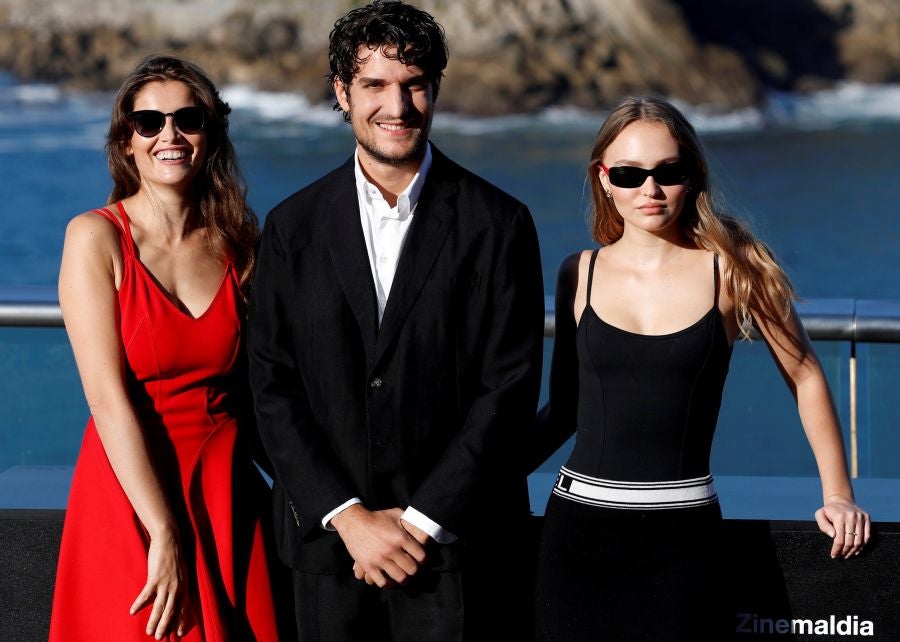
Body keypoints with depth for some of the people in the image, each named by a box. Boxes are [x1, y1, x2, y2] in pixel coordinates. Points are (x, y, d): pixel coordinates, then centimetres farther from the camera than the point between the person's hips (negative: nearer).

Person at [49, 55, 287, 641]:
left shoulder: (237, 242, 4)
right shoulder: (95, 237, -9)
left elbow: (251, 383, 10)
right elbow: (109, 399, -15)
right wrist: (165, 535, -18)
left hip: (226, 493, 4)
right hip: (129, 492, -3)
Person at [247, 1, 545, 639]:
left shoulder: (498, 223, -3)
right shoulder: (293, 227, 4)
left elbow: (509, 389, -7)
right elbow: (273, 388, 0)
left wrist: (421, 520, -11)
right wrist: (348, 517, -10)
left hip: (458, 545, -2)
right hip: (329, 540, 2)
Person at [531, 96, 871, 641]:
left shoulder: (731, 268, -3)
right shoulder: (580, 274, 4)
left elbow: (805, 377, 7)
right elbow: (564, 409, 12)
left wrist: (838, 494, 5)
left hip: (682, 534, -2)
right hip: (580, 524, 2)